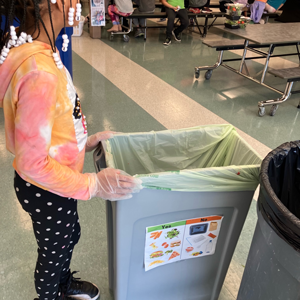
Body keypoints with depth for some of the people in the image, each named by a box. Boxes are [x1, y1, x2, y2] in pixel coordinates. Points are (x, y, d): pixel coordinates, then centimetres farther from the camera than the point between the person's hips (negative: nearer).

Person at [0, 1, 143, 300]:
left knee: (69, 236, 32)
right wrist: (92, 185, -23)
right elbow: (32, 162, -29)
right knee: (53, 253, 22)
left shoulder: (30, 48, -5)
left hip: (59, 179, 9)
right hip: (47, 190, -9)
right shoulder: (38, 72, -35)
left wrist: (82, 142, 8)